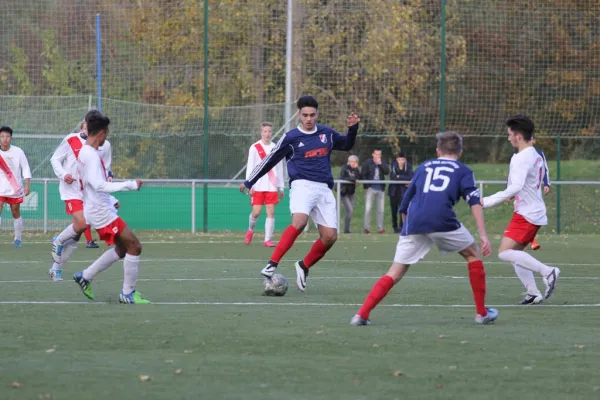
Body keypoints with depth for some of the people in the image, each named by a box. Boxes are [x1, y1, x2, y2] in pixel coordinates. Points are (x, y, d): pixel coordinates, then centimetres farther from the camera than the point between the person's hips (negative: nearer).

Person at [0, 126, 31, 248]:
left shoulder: (18, 152, -5)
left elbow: (25, 168, -2)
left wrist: (27, 185, -9)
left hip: (15, 188, 0)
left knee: (16, 213, 7)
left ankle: (18, 239, 20)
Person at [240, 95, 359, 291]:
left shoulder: (327, 133, 12)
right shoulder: (291, 138, 1)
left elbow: (346, 145, 30)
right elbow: (270, 160, 10)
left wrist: (353, 128, 10)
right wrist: (249, 182, 15)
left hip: (324, 189, 5)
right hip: (302, 185, -4)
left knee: (330, 236, -6)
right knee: (299, 222, -32)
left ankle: (304, 266, 17)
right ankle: (272, 264, -32)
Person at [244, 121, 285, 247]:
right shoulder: (254, 148, 1)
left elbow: (279, 169, 13)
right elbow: (250, 167, -3)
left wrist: (281, 187, 11)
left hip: (272, 186, 2)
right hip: (258, 186, -2)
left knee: (271, 212, -5)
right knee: (256, 212, -4)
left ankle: (268, 240, -3)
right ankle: (250, 229, 25)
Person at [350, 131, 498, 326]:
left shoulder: (424, 167, 28)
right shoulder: (463, 170, 19)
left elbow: (405, 205, 27)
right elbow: (474, 202, 5)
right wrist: (483, 235, 0)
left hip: (414, 222, 3)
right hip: (443, 221, -3)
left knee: (395, 273, 8)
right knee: (473, 254, 21)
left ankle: (362, 315, -7)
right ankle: (482, 312, 20)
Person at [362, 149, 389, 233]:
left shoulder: (383, 163, 9)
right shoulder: (368, 163, 1)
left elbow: (387, 172, -6)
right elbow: (363, 174, 1)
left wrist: (380, 164, -14)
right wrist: (367, 184, -7)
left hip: (380, 189, 3)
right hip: (371, 188, -3)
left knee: (381, 210, 5)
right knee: (368, 209, -8)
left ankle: (380, 228, 11)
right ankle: (366, 228, -4)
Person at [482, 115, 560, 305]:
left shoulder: (521, 158, -18)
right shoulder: (535, 156, 13)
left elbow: (515, 187, -30)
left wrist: (488, 201, -27)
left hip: (527, 215, -10)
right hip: (535, 212, 10)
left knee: (505, 252, -16)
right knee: (515, 254, 15)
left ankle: (547, 271, -19)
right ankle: (533, 293, 10)